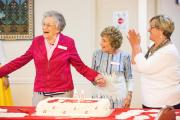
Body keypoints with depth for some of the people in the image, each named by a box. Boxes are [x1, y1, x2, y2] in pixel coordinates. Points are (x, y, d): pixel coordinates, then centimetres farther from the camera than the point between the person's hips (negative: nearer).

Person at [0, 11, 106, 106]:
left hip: (62, 93, -2)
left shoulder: (68, 42, -3)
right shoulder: (37, 41, 4)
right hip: (40, 93, 2)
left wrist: (95, 77, -13)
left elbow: (80, 66, 1)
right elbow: (21, 61, 8)